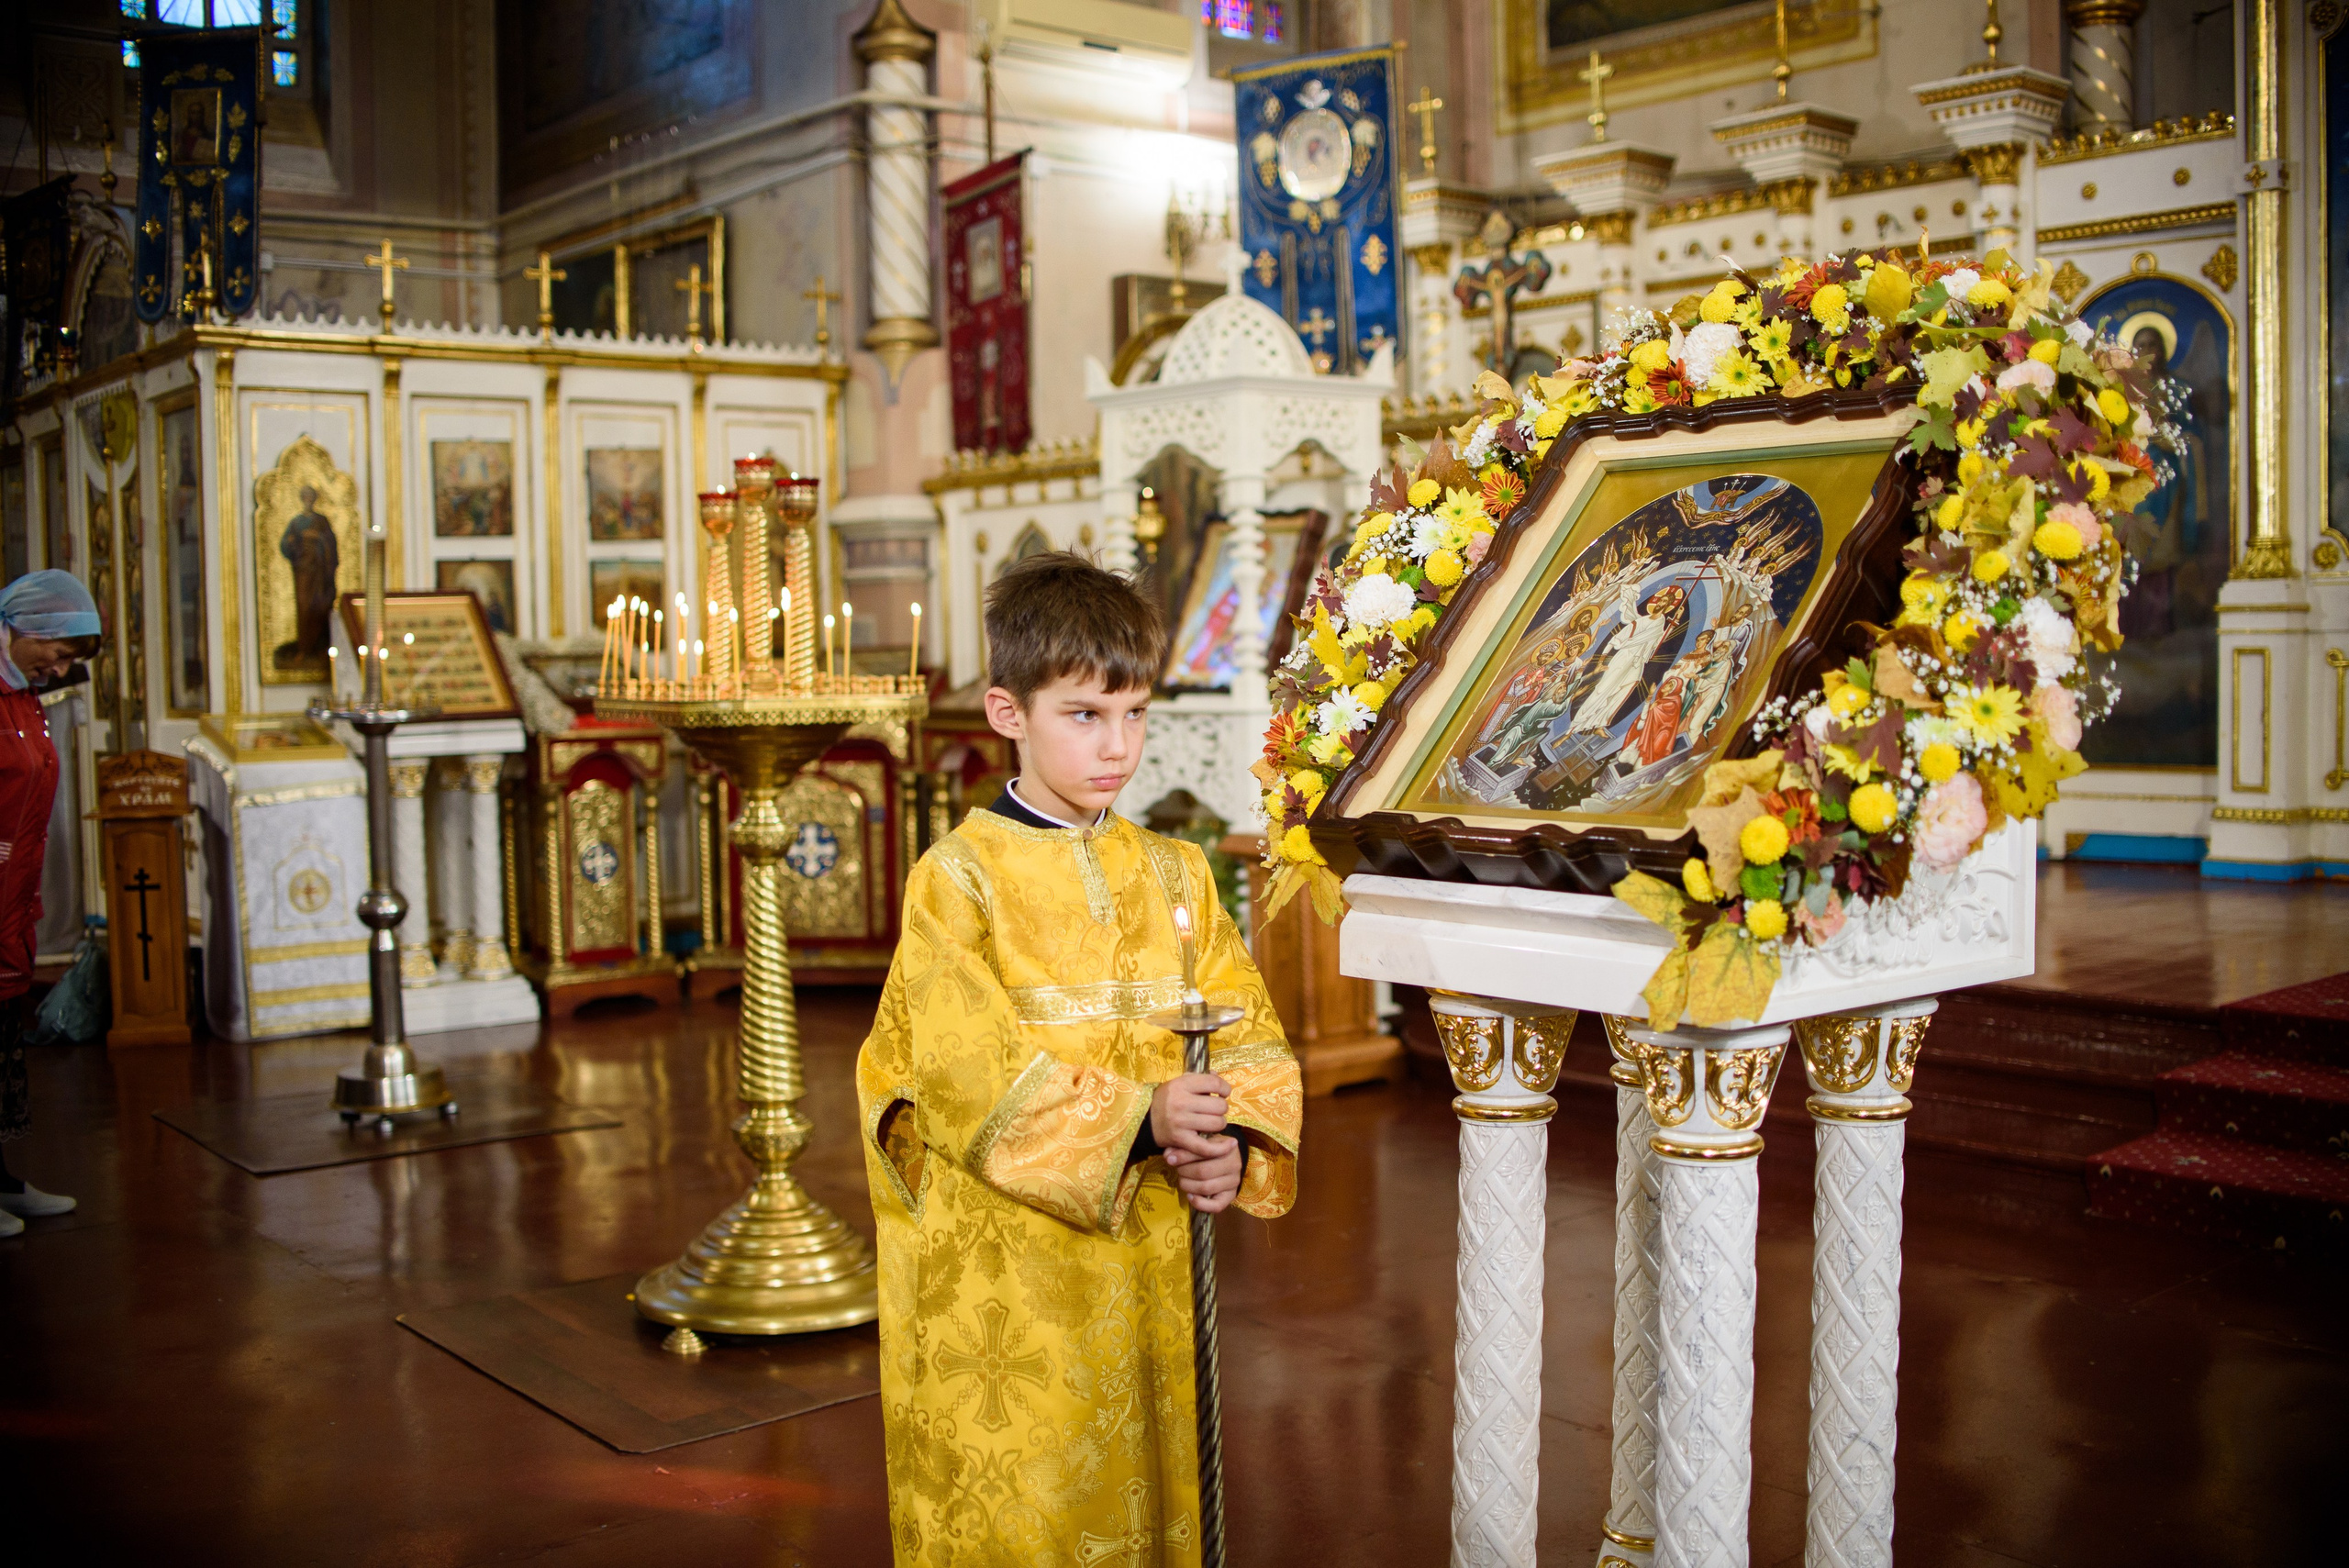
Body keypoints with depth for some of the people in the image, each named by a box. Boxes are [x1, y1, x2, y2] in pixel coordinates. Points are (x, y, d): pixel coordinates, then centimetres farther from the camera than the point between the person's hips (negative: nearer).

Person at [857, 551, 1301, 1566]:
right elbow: (972, 1074, -16)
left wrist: (1236, 1143, -15)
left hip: (1148, 1252, 4)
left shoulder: (1173, 875, 8)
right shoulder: (959, 876, -7)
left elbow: (1250, 1034, 4)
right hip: (1000, 1276, -4)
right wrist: (1136, 1120, -23)